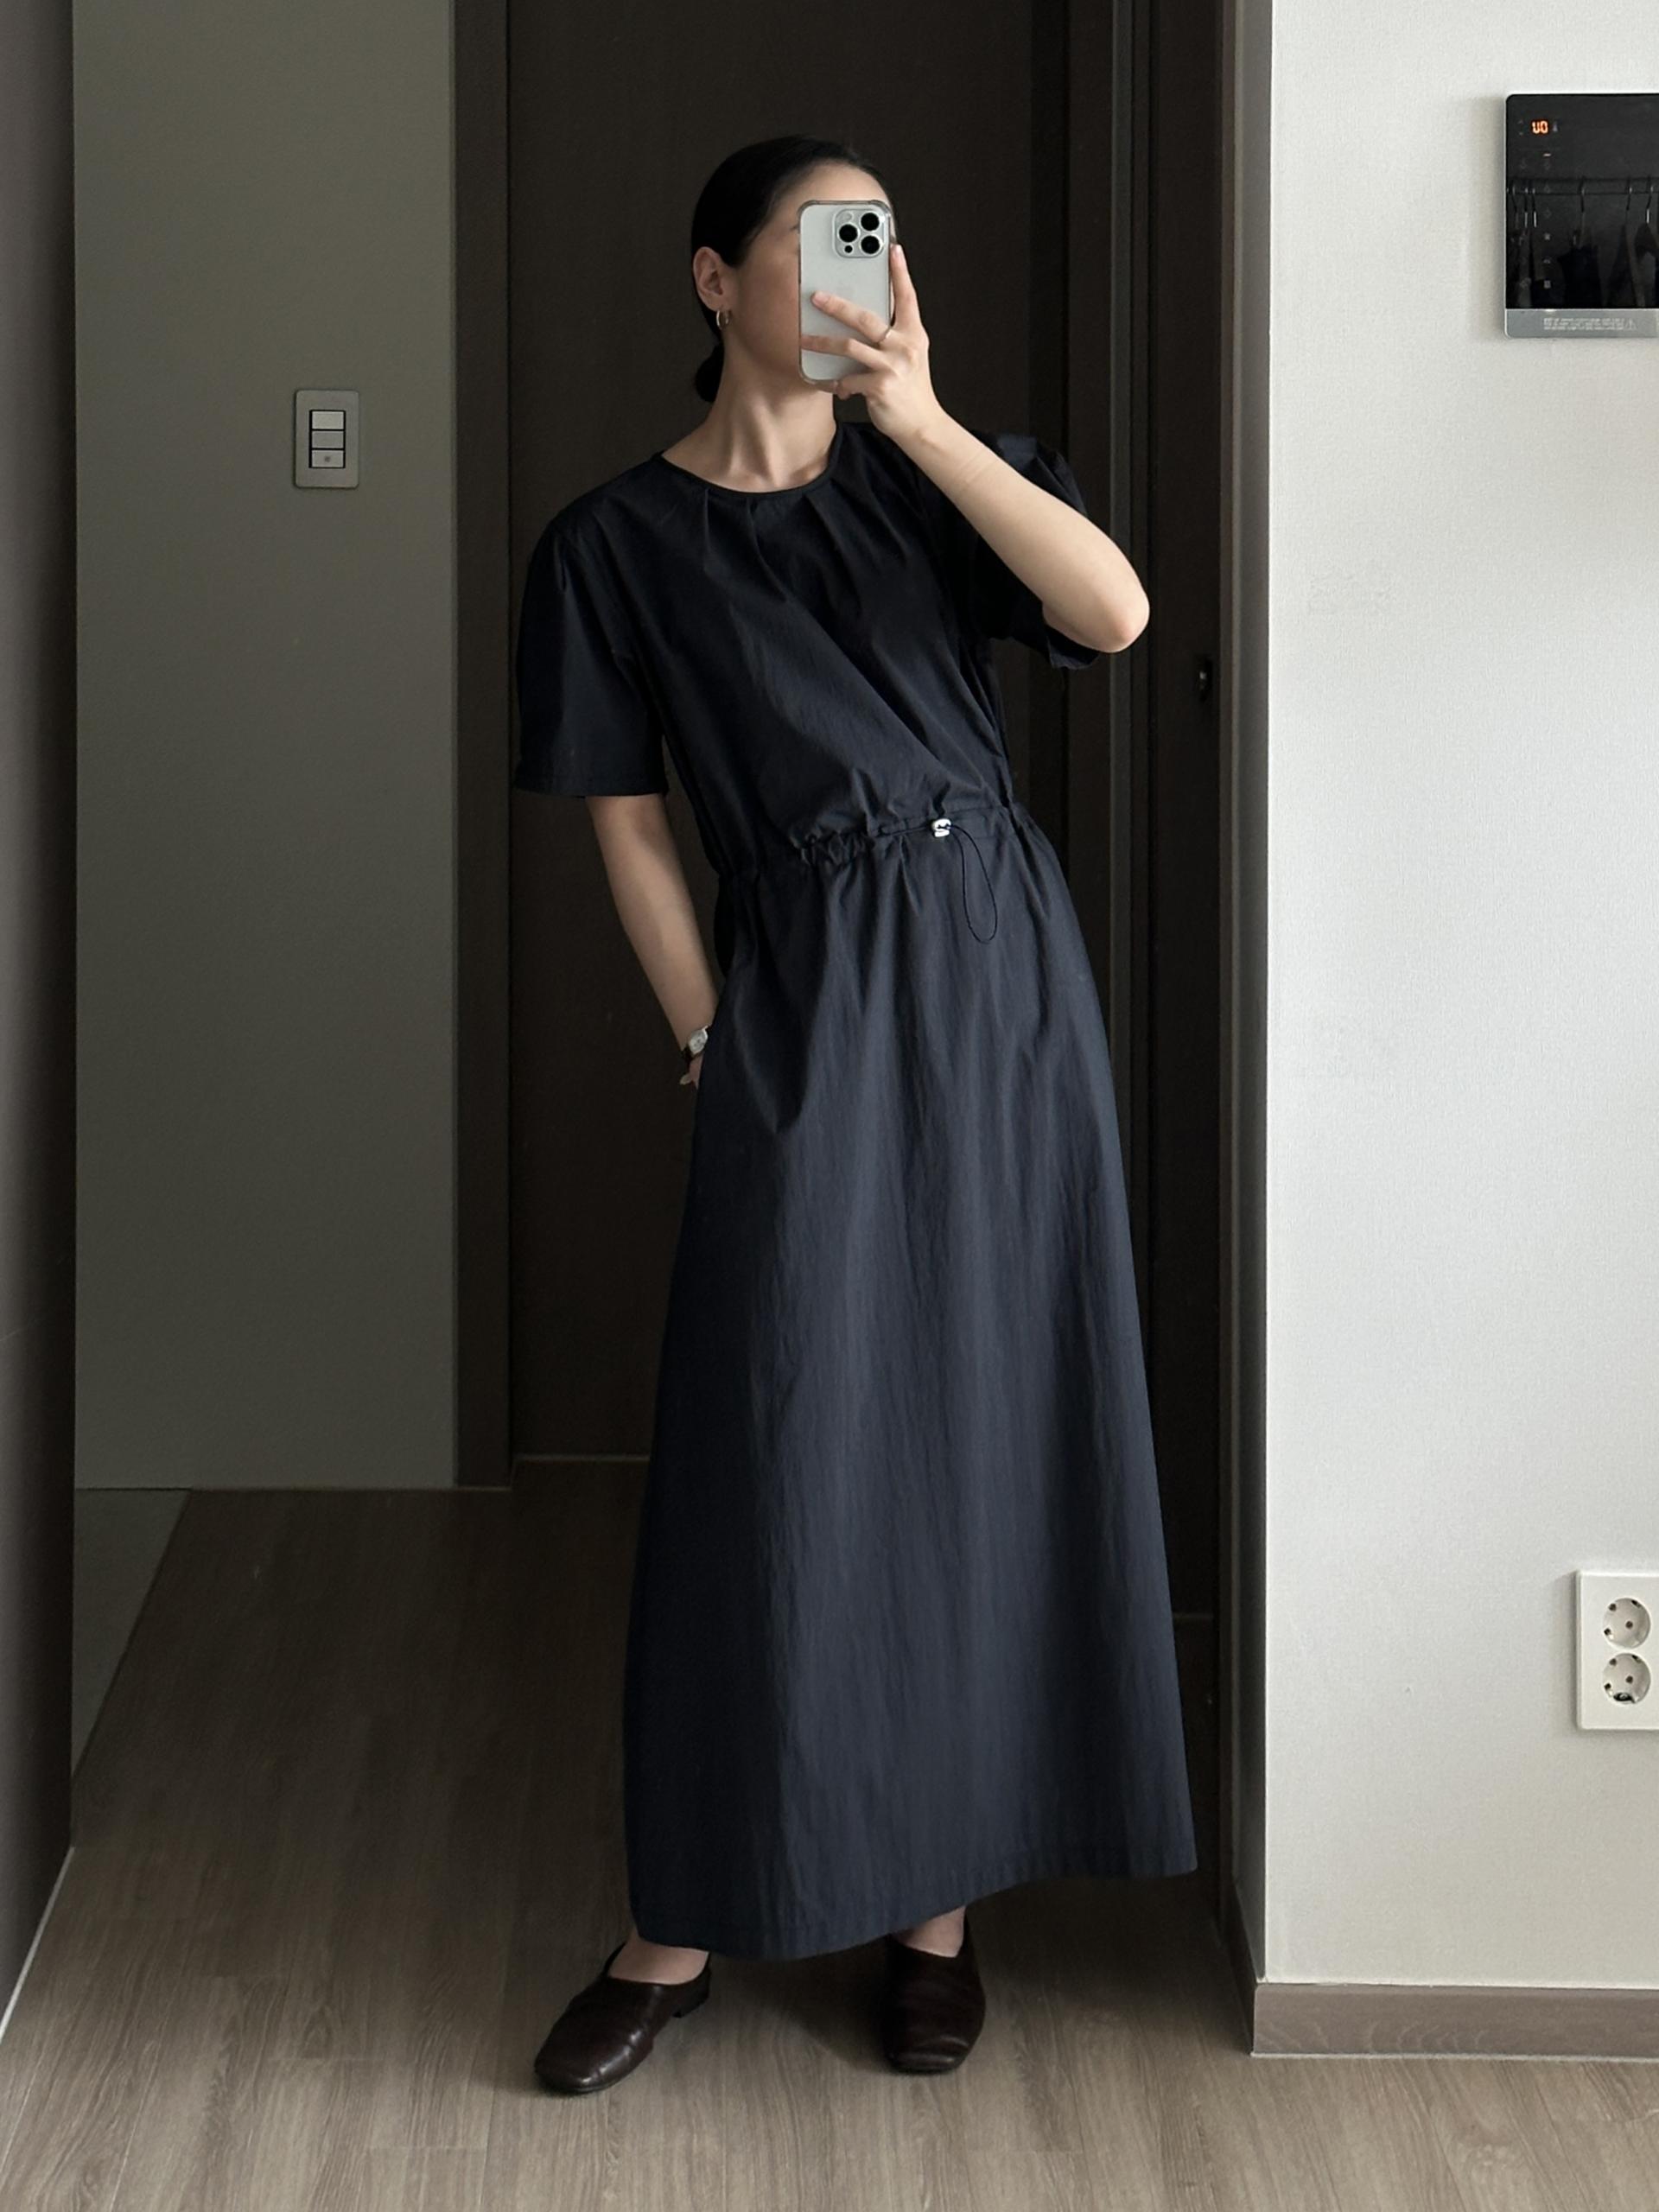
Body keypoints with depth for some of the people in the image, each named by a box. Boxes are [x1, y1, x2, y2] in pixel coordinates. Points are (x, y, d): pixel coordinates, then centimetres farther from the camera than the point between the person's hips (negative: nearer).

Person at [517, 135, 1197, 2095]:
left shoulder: (939, 476, 8)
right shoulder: (619, 543, 2)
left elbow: (1115, 614, -11)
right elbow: (630, 829, 3)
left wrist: (921, 418, -16)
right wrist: (715, 1047, -3)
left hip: (1003, 974, 3)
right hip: (806, 997, -2)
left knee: (990, 1430, 4)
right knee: (777, 1459, -4)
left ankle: (939, 1891, 15)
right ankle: (687, 1923, 7)